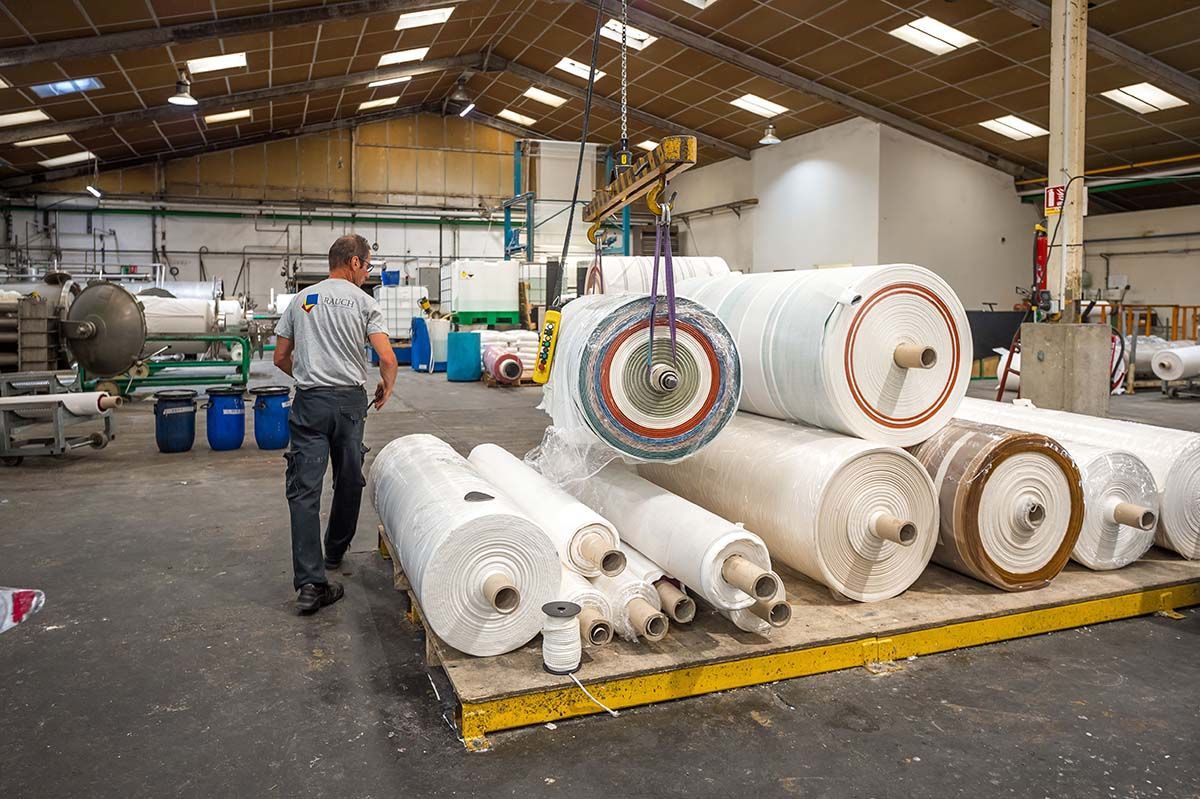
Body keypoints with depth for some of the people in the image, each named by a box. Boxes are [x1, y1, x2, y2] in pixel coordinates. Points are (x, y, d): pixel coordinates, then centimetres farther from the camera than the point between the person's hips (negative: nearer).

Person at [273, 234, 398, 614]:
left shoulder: (301, 299, 10)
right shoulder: (364, 301, 0)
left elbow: (280, 357, 13)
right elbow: (387, 358, -9)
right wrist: (387, 386, 12)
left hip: (309, 401, 2)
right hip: (350, 400, -1)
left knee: (305, 489, -4)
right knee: (349, 482, 17)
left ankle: (310, 582, -12)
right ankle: (335, 553, 35)